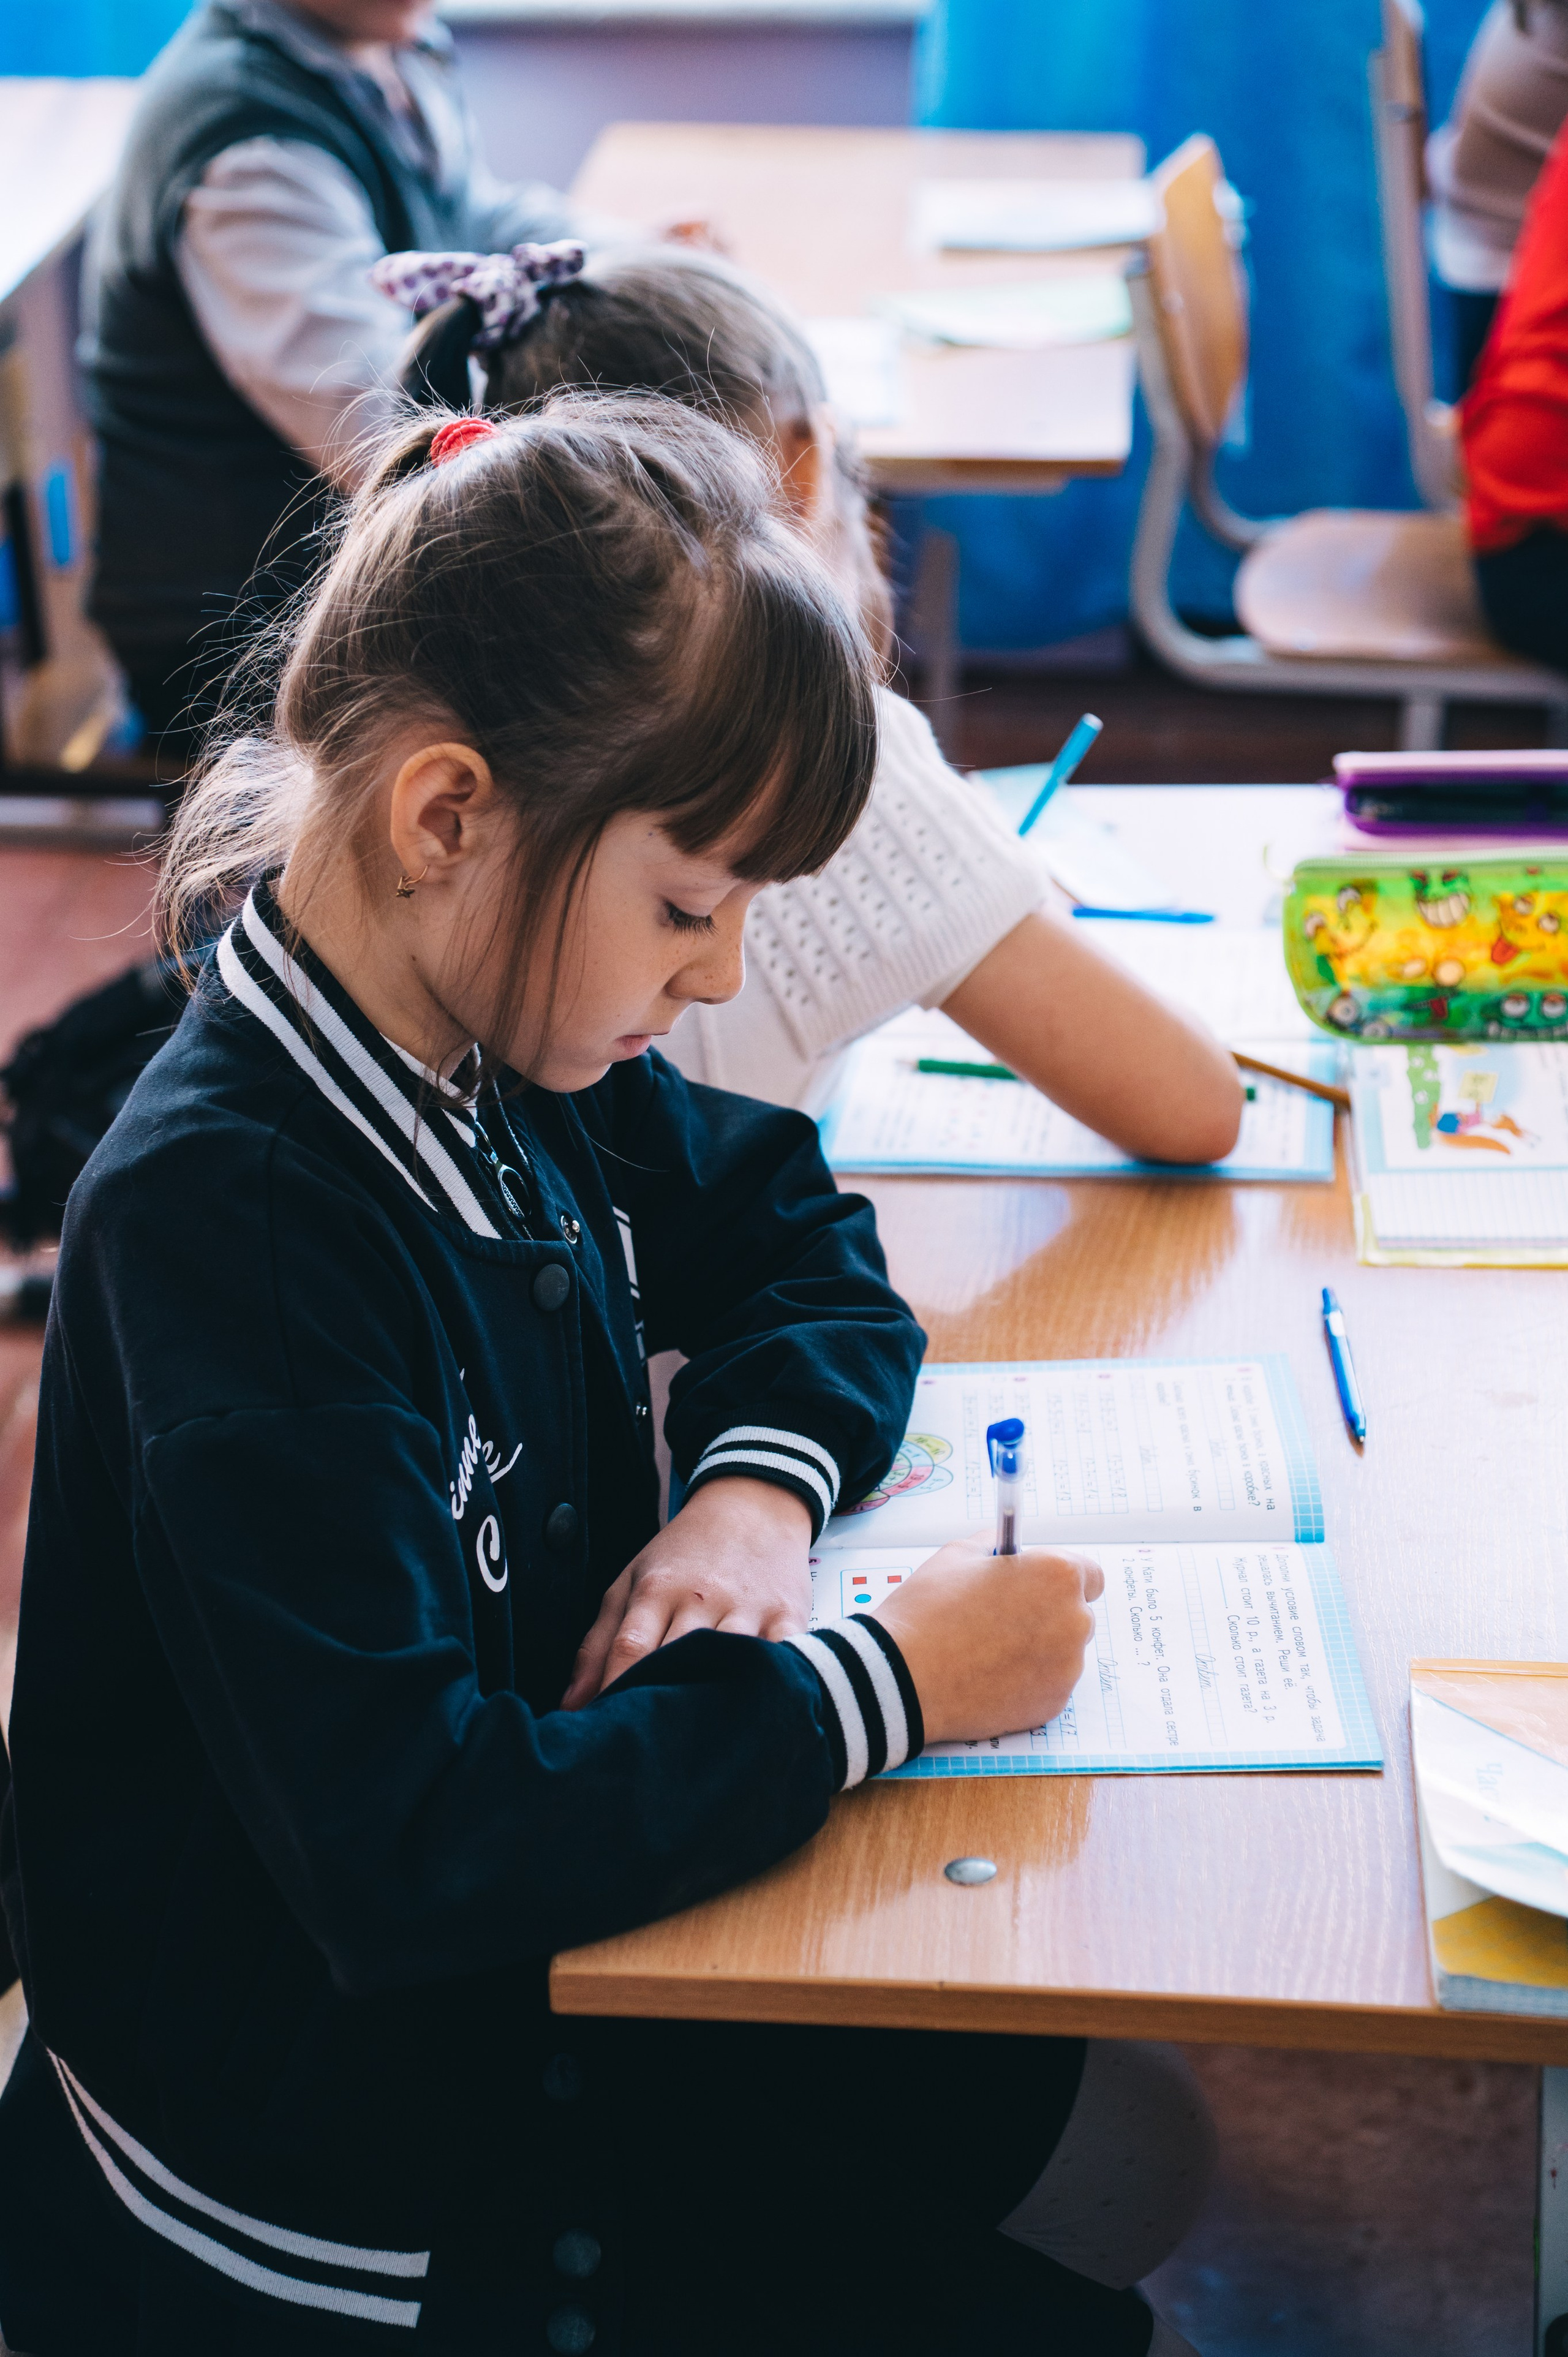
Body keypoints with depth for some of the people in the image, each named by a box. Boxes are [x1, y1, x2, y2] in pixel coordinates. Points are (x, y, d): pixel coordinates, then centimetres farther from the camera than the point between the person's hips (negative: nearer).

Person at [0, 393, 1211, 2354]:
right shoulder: (231, 1220, -30)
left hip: (542, 1935, 8)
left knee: (1129, 2130, 9)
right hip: (338, 2174, -8)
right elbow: (411, 1843, -36)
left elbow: (799, 1242, 15)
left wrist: (760, 1482, -7)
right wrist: (883, 1684, -26)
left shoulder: (523, 1050, -4)